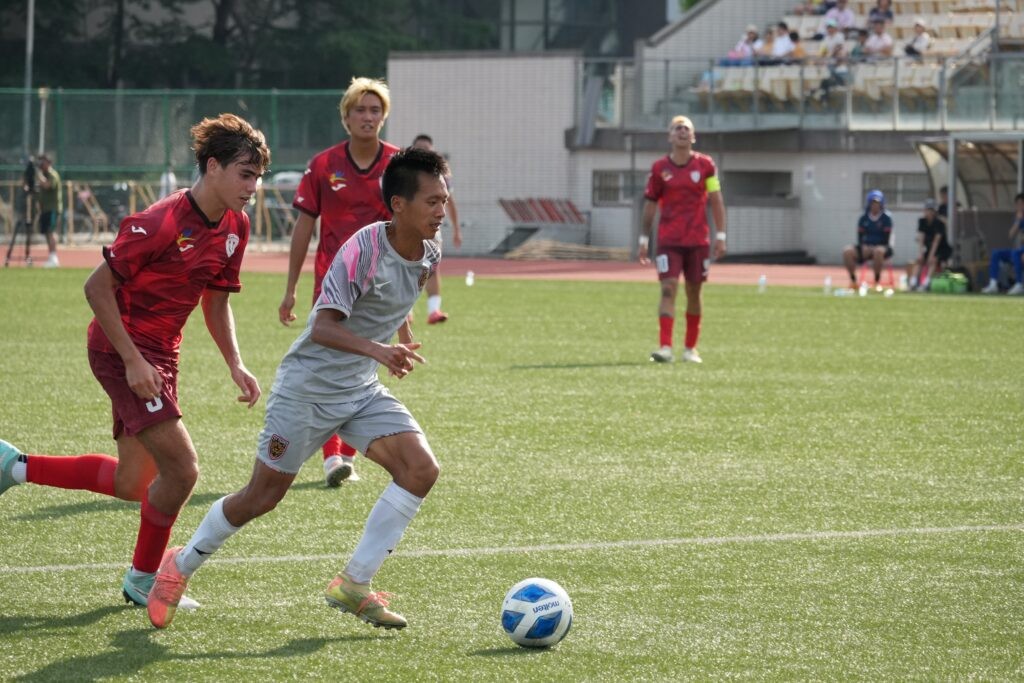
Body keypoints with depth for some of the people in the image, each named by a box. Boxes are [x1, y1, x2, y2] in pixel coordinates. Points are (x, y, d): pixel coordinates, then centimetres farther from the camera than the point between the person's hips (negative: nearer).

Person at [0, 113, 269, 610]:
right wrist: (133, 360, -21)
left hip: (161, 354, 9)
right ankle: (142, 579, 6)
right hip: (122, 349, -9)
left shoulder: (234, 228, 2)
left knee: (131, 484, 13)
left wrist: (236, 366, 3)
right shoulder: (162, 222, -23)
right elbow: (97, 287, -19)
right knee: (181, 467, -14)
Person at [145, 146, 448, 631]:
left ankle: (353, 586, -5)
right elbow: (322, 326, -32)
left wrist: (403, 341, 28)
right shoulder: (364, 249, -25)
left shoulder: (428, 254, -2)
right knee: (263, 496, 1)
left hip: (362, 391, 7)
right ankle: (182, 565, 27)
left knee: (421, 468, -13)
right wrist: (377, 351, -45)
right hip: (308, 386, -7)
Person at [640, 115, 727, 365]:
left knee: (694, 292, 7)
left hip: (698, 240, 1)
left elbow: (716, 201, 4)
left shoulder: (705, 165, 2)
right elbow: (650, 204, 8)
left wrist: (720, 236, -1)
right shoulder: (659, 168, 2)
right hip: (668, 241, -1)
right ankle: (665, 347, -18)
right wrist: (644, 239, 7)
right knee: (668, 289, -12)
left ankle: (690, 348, 20)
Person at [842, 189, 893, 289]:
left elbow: (886, 239, -9)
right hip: (865, 247, 4)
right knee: (847, 251, -22)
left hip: (882, 247, -4)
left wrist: (873, 248, -18)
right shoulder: (863, 219, 8)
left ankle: (877, 280, -30)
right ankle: (853, 280, -16)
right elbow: (860, 236, 7)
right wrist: (864, 246, -13)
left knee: (878, 251, -41)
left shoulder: (886, 218, -4)